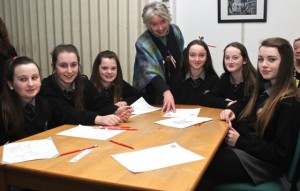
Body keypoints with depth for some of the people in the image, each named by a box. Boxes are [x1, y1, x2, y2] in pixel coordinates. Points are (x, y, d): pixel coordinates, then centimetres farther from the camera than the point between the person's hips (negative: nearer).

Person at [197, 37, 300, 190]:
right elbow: (245, 103, 28)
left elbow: (280, 153, -20)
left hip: (265, 164, -8)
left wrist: (240, 142, -15)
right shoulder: (264, 89, 8)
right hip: (244, 149, 8)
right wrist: (231, 110, 5)